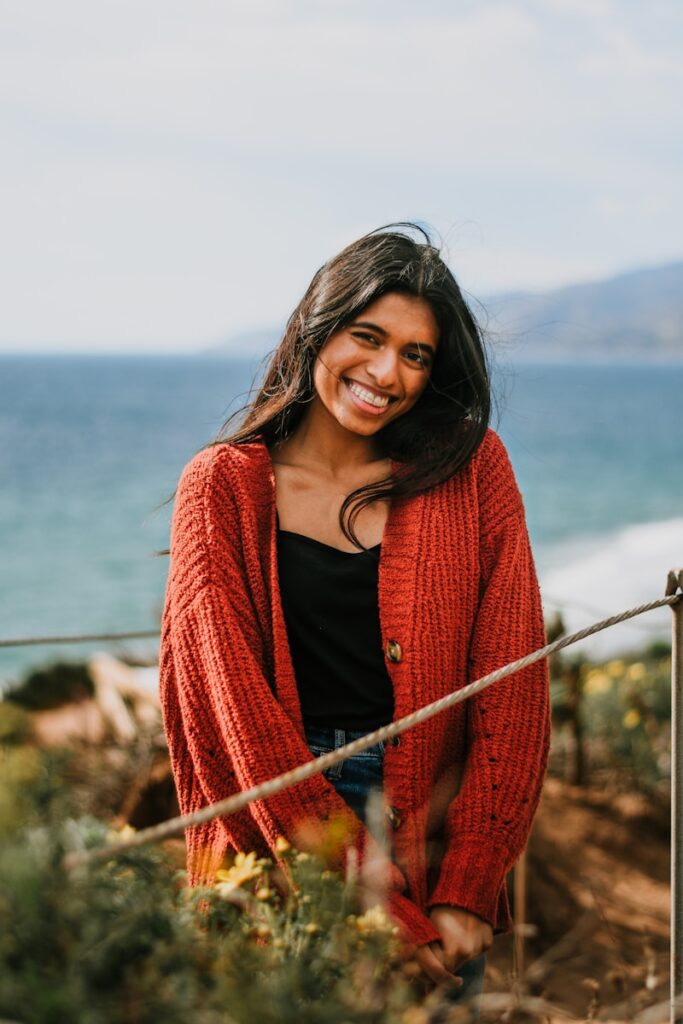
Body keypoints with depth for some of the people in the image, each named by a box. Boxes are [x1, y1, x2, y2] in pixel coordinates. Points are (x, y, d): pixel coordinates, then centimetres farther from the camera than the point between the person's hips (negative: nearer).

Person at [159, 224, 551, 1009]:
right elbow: (233, 699, -10)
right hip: (275, 842, -1)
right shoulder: (224, 486, -2)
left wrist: (467, 892, -12)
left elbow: (513, 687, -3)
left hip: (438, 840, 1)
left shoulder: (471, 468, 1)